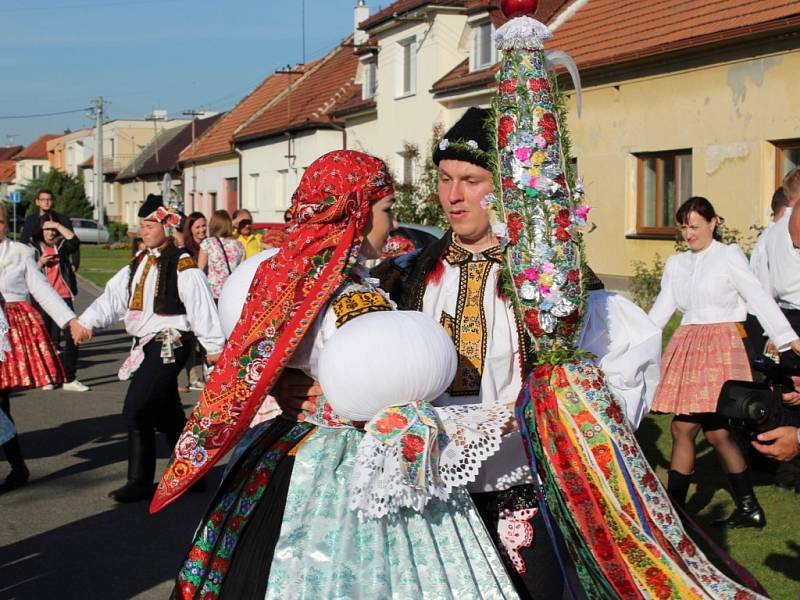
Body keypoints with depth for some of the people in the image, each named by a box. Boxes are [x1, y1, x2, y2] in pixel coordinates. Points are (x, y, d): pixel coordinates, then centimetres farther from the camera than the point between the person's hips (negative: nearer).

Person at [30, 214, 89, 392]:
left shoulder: (61, 245, 8)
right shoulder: (35, 249, 8)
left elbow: (74, 241, -14)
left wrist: (58, 225, -13)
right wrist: (39, 263, -11)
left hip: (64, 298, 0)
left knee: (72, 337, -9)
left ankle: (69, 379, -6)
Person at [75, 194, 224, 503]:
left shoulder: (183, 266, -12)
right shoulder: (138, 265, 13)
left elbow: (201, 306, -13)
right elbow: (113, 296, 7)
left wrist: (214, 346, -12)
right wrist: (87, 321, -6)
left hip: (169, 346, -9)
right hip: (145, 345, 9)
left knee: (136, 413, -12)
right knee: (168, 416, 16)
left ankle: (140, 482, 0)